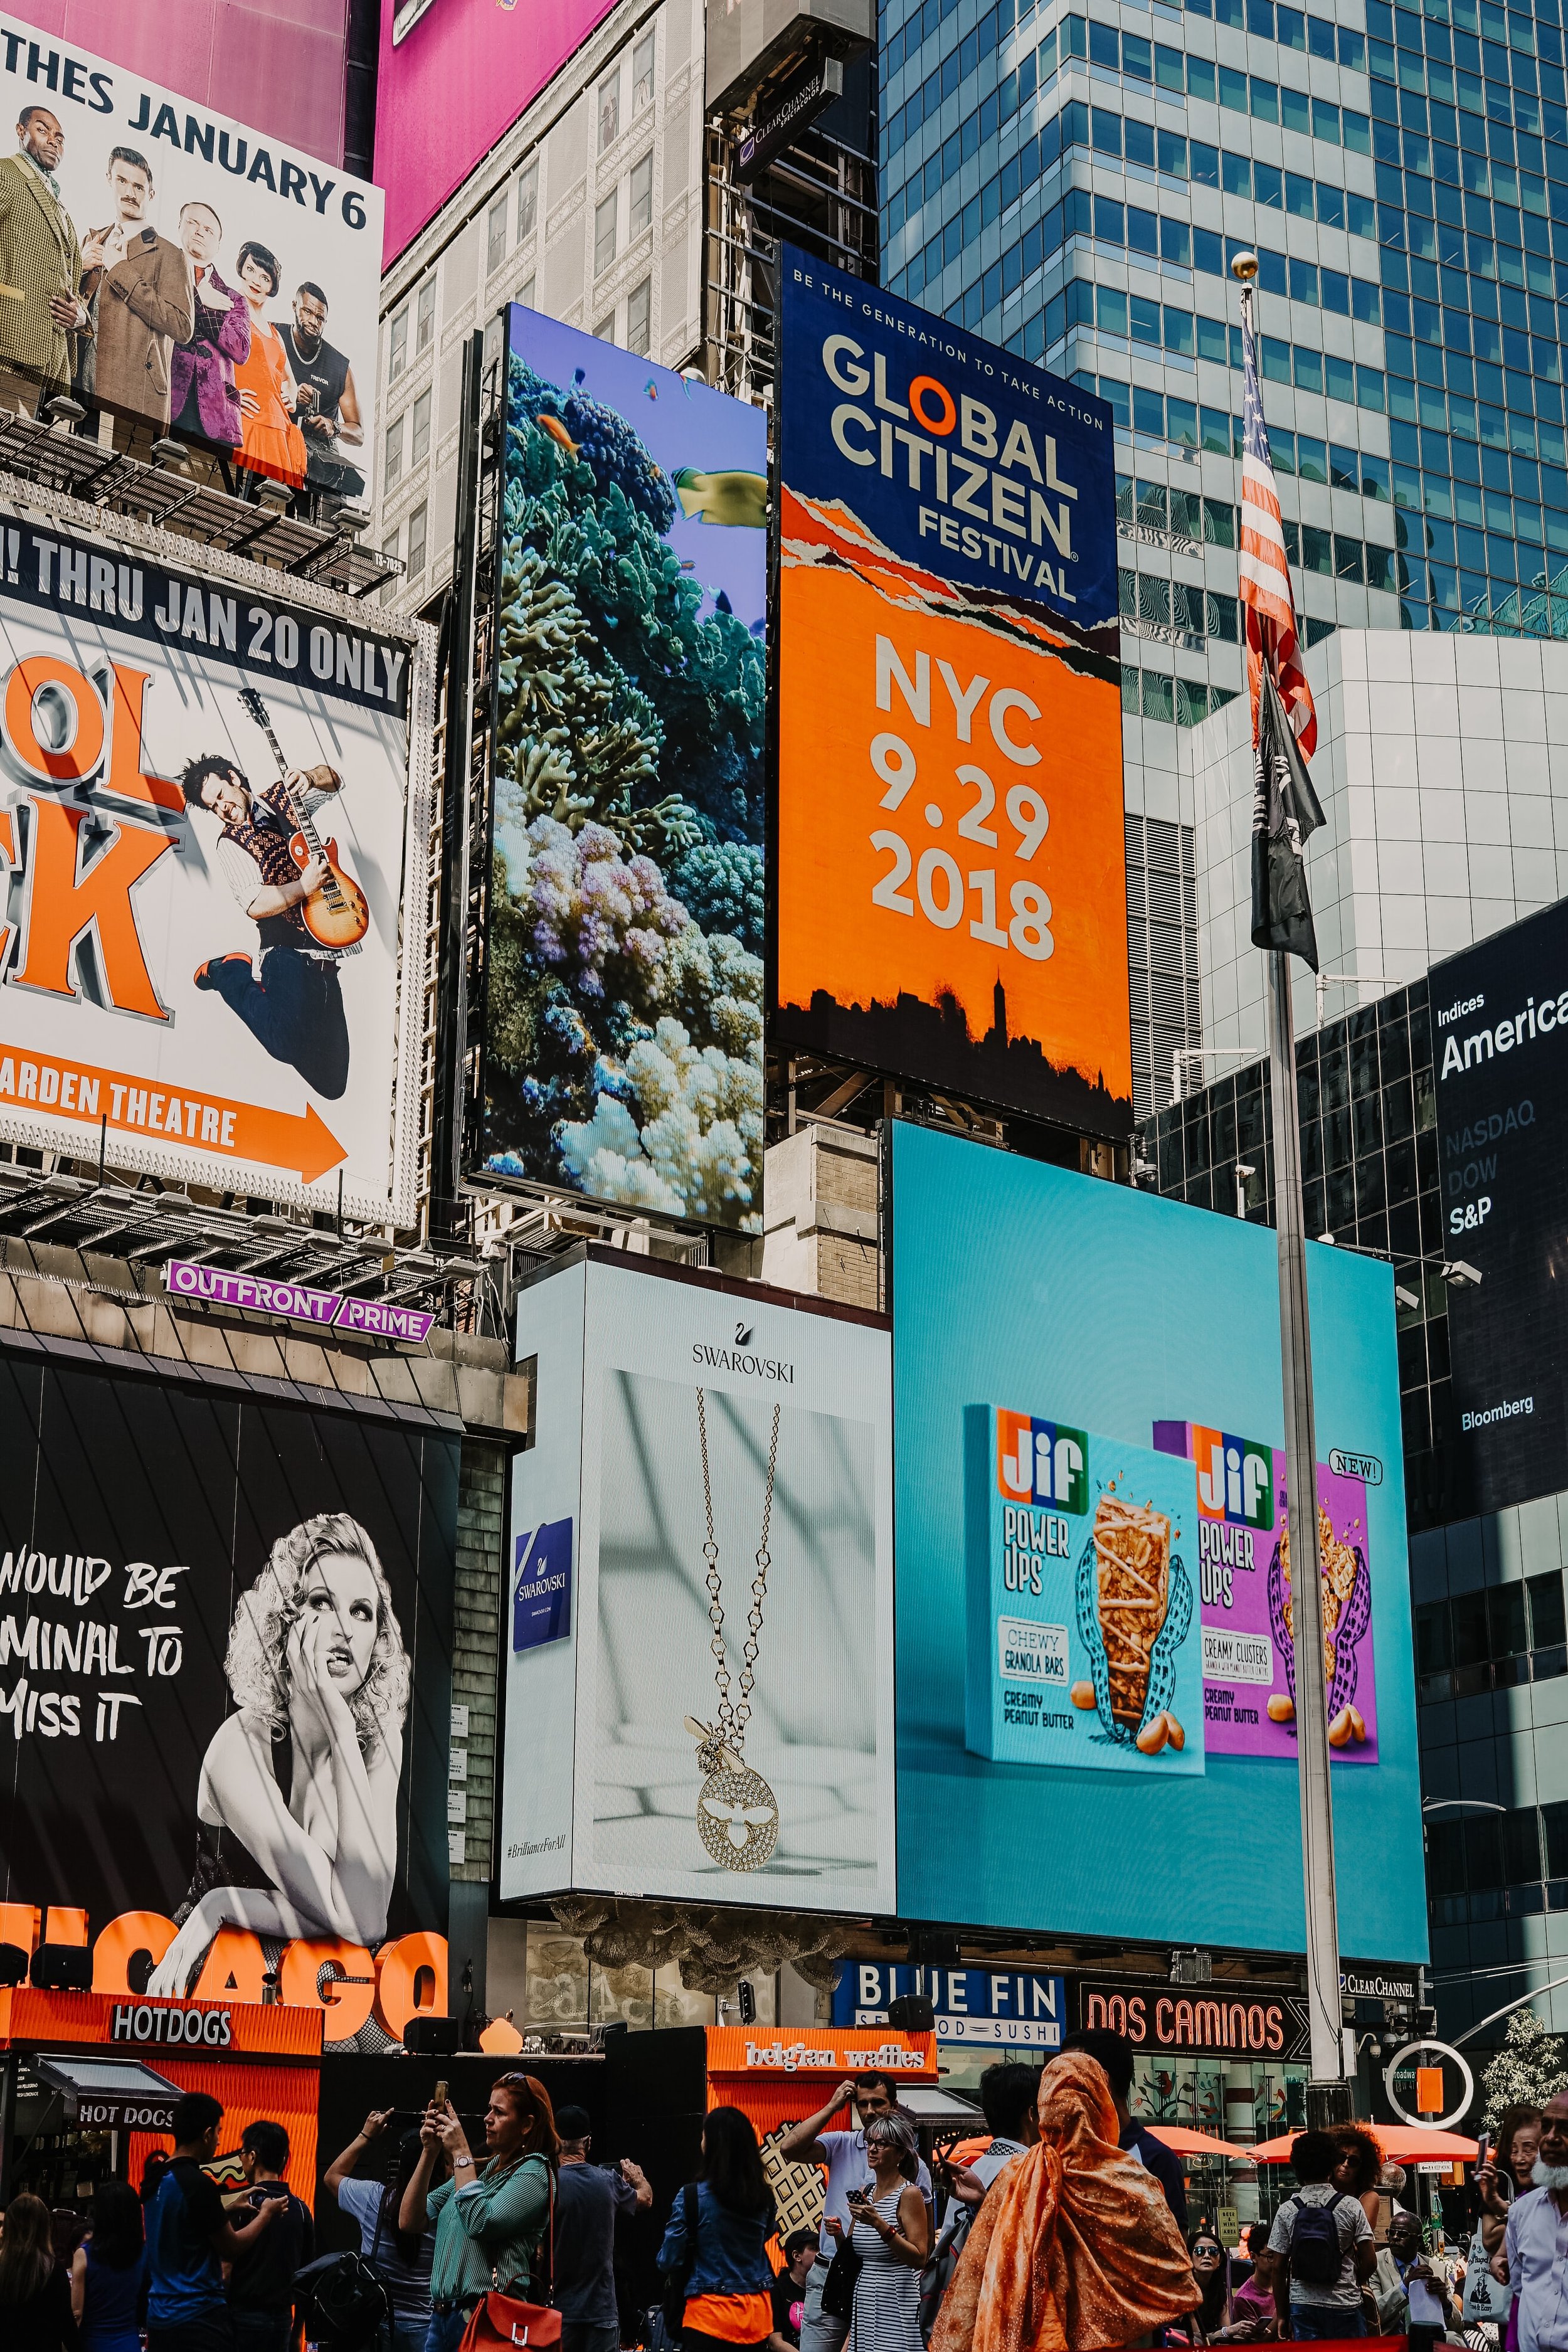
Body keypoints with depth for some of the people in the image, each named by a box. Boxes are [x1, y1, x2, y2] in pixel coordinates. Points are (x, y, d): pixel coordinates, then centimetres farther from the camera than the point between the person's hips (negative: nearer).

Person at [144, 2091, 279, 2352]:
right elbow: (231, 2249, -8)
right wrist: (266, 2214, 6)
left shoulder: (157, 2180, 7)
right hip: (199, 2320, -8)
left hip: (159, 2318, 8)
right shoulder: (198, 2184, -17)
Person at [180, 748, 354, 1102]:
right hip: (288, 954, -5)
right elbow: (256, 906, -15)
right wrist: (304, 886, -21)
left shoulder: (283, 800, 12)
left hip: (324, 956, 5)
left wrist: (310, 778, -5)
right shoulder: (231, 844, -3)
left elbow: (333, 779, 16)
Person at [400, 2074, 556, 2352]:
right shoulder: (481, 2168, 14)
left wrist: (461, 2153, -14)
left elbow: (481, 2224, -22)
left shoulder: (534, 2173, -6)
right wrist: (429, 2153, 0)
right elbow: (410, 2223, 8)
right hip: (442, 2316, 7)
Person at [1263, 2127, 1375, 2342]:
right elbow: (1370, 2262, -4)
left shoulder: (1287, 2211, 0)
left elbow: (1278, 2268, 1)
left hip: (1302, 2306, 1)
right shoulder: (1350, 2206, -3)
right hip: (1345, 2306, -1)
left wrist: (1282, 2316, 9)